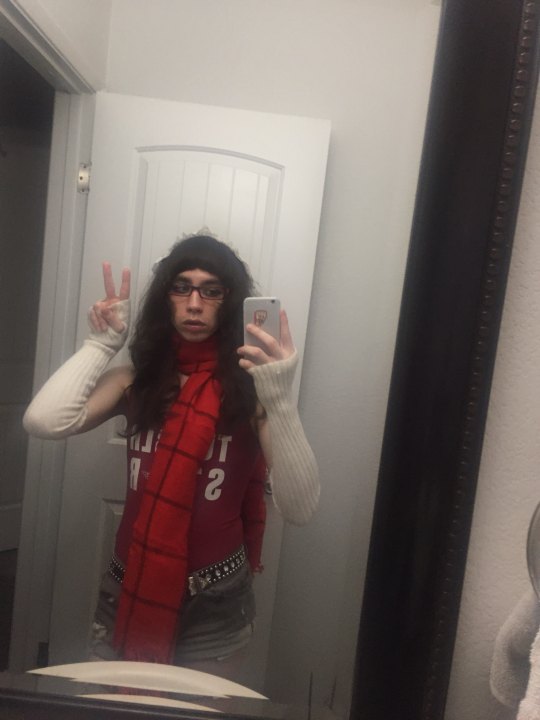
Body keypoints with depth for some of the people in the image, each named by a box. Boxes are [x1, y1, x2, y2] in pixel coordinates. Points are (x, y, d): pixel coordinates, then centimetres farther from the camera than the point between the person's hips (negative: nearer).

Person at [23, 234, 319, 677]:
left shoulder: (250, 387, -12)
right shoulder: (137, 380, -3)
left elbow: (300, 509, -22)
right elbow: (44, 422, -19)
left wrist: (280, 398, -33)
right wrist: (102, 343, -11)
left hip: (216, 601, -2)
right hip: (130, 589, 3)